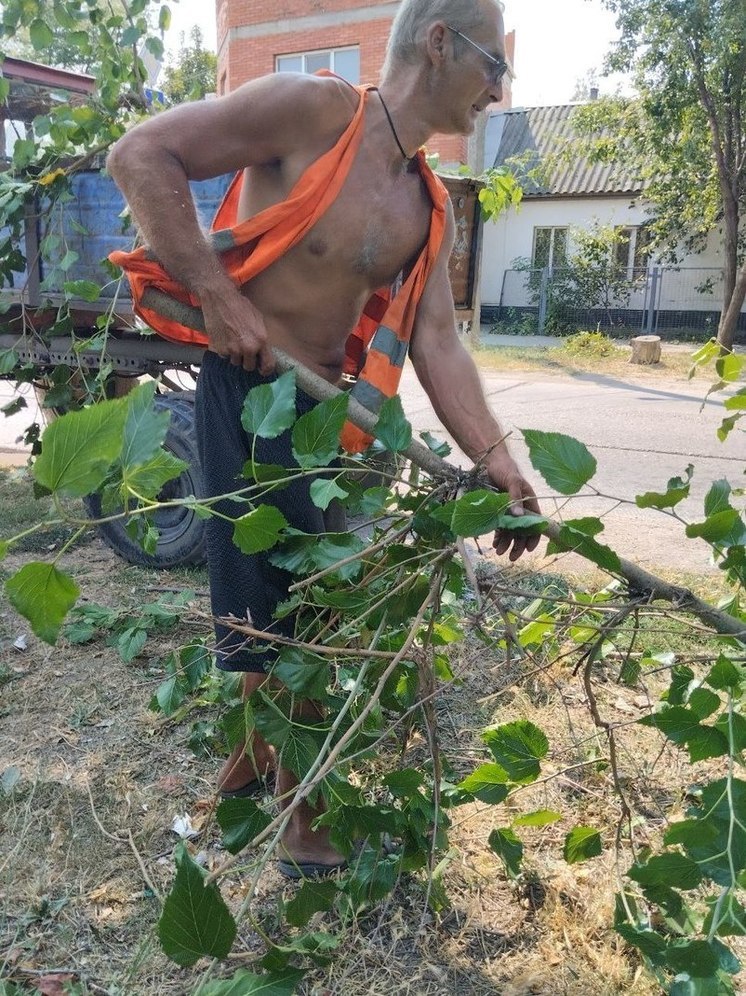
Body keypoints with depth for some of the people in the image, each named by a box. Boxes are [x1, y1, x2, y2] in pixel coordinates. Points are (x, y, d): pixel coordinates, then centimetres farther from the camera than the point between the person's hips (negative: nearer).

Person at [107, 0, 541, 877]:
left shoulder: (429, 210, 7)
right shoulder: (313, 109, -14)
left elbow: (437, 343, 0)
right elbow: (141, 156, -15)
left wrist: (496, 460, -10)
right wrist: (218, 294, -22)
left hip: (328, 403, 7)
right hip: (244, 392, -7)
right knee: (280, 612, 1)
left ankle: (252, 759, 41)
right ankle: (301, 819, 23)